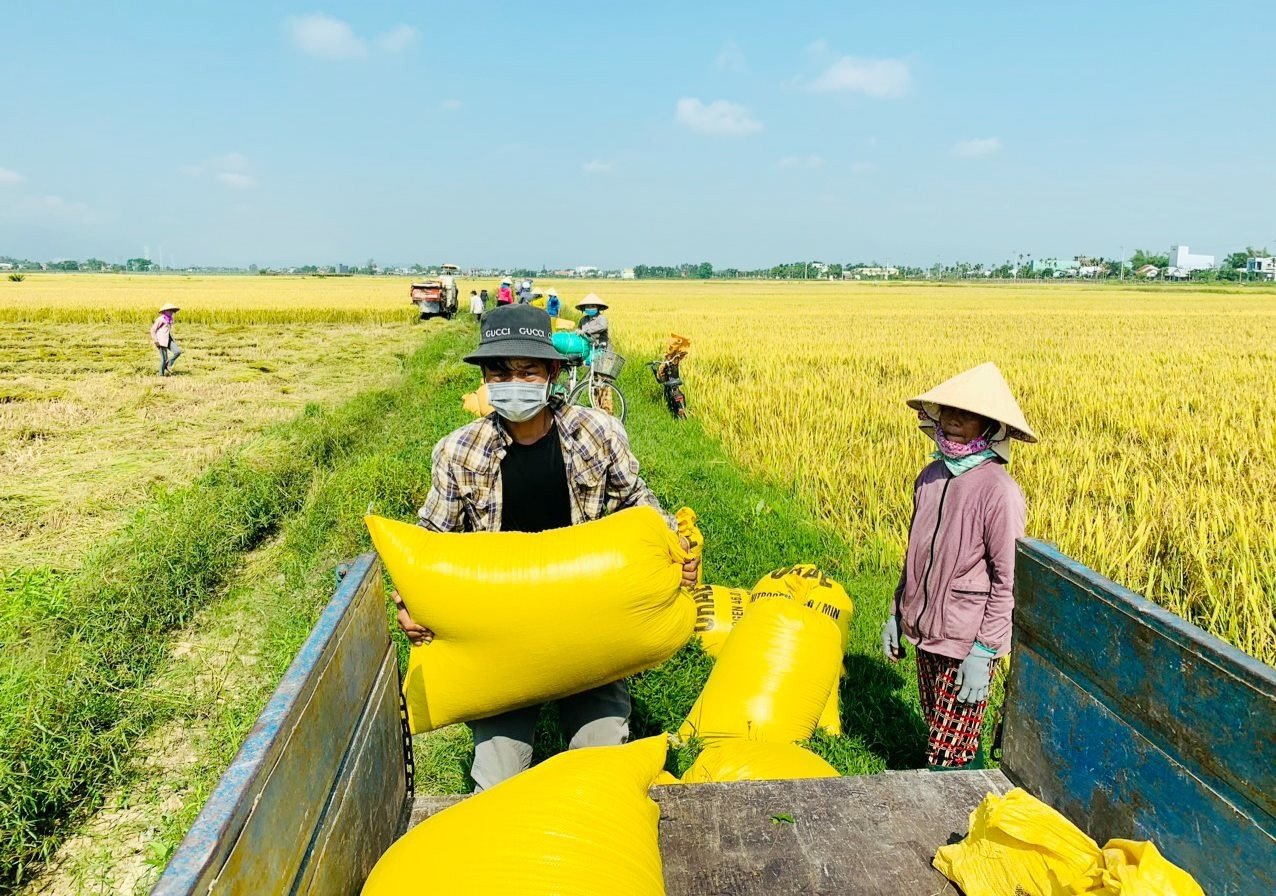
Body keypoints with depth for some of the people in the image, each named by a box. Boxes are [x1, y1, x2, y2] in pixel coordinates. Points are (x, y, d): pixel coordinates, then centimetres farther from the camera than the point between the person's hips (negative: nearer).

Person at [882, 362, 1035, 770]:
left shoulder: (997, 490, -18)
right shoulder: (931, 475, 3)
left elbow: (1007, 580, -15)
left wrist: (983, 652, -15)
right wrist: (897, 612, 15)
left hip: (967, 641, -7)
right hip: (926, 630, 7)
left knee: (946, 756, 0)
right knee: (940, 733, 19)